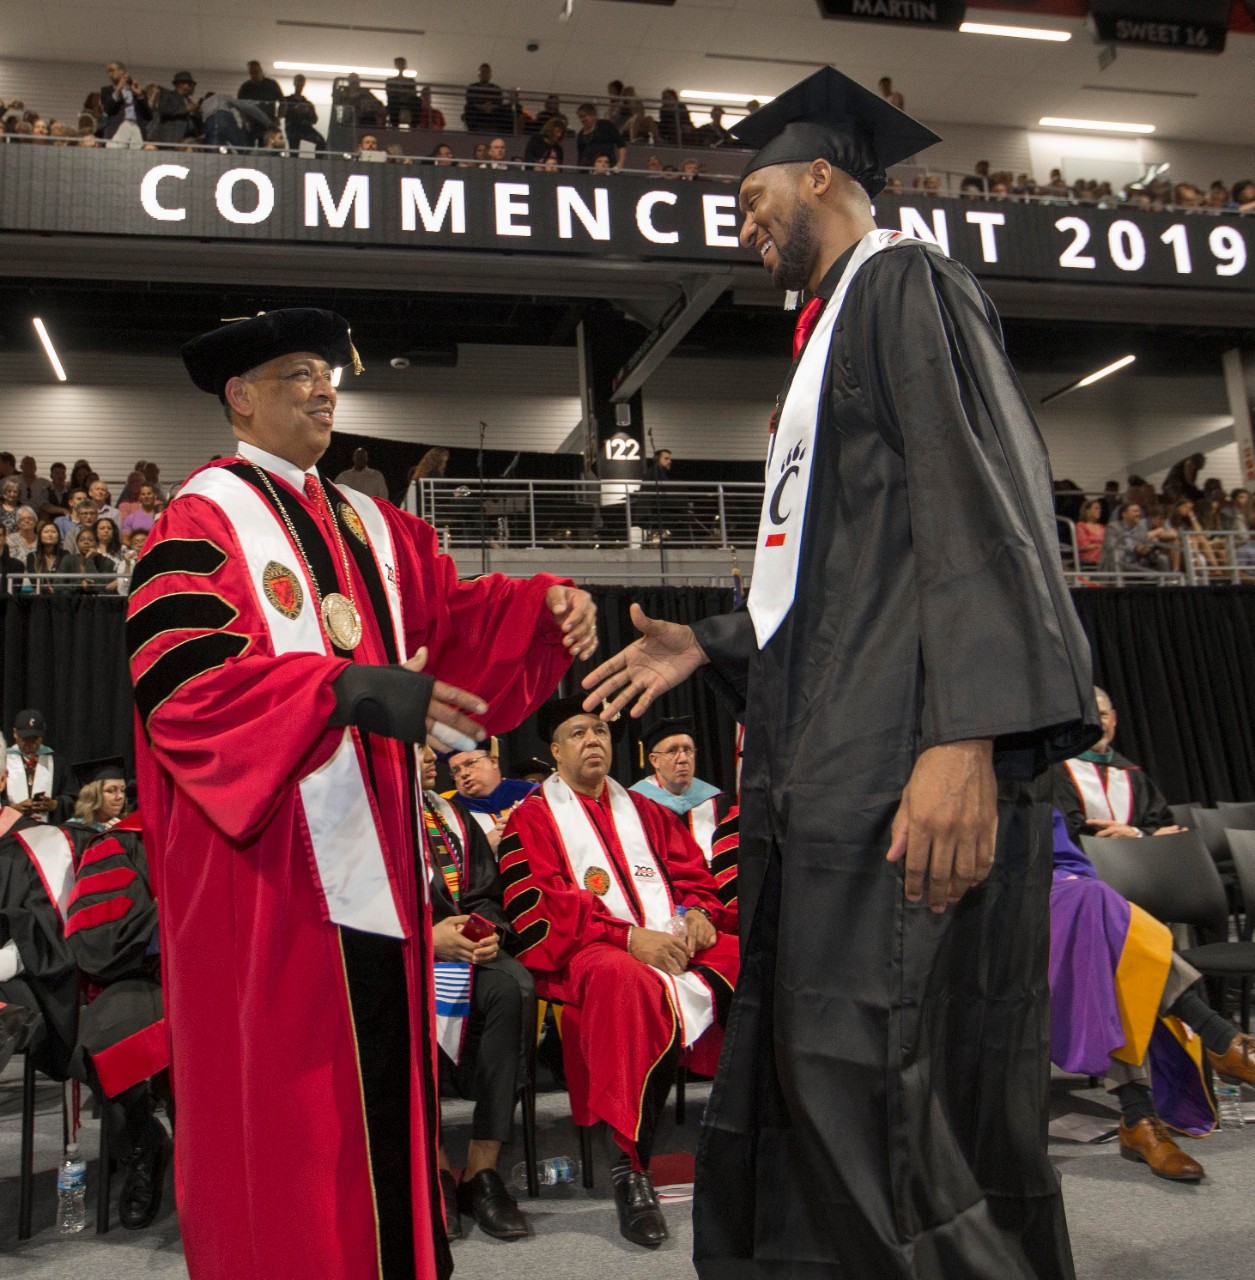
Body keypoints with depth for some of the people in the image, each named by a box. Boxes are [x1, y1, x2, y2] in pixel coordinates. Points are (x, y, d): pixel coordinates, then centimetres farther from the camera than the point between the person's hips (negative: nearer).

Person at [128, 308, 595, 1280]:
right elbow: (183, 676, -18)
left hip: (373, 858, 7)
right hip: (266, 867, -7)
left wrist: (543, 606, -10)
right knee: (277, 1097, 1)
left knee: (382, 1075, 13)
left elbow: (450, 615, 10)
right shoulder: (202, 520, -4)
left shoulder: (372, 526, 19)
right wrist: (343, 688, -31)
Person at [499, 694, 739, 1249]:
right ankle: (630, 1168, -33)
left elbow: (692, 873, 19)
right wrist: (627, 936, -17)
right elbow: (537, 907, -5)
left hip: (674, 944, 5)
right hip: (585, 952, -5)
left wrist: (697, 912, -6)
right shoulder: (533, 817, 9)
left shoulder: (644, 810, 25)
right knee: (624, 979, -40)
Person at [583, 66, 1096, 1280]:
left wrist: (967, 730, -26)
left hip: (900, 767, -10)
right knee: (803, 1104, 12)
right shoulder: (831, 330, 27)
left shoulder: (904, 281, 0)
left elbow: (980, 503, -16)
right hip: (822, 769, 10)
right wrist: (709, 645, 21)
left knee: (892, 1119, -8)